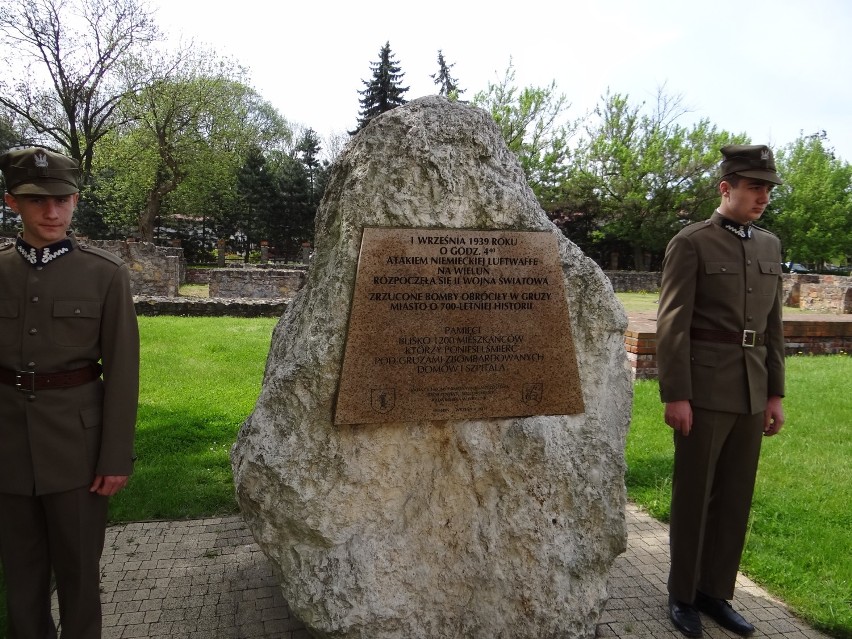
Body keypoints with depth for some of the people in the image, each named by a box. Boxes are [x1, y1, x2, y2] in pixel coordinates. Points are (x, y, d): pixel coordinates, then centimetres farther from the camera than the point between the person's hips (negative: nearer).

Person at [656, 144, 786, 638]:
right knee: (694, 497, 6)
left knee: (736, 498, 12)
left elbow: (773, 325, 14)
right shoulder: (691, 243, -6)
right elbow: (673, 325, -11)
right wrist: (675, 395, -15)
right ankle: (683, 595, 22)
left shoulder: (770, 246, 13)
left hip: (751, 393, 6)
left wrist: (775, 393, 11)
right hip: (704, 390, -6)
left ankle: (716, 592, 27)